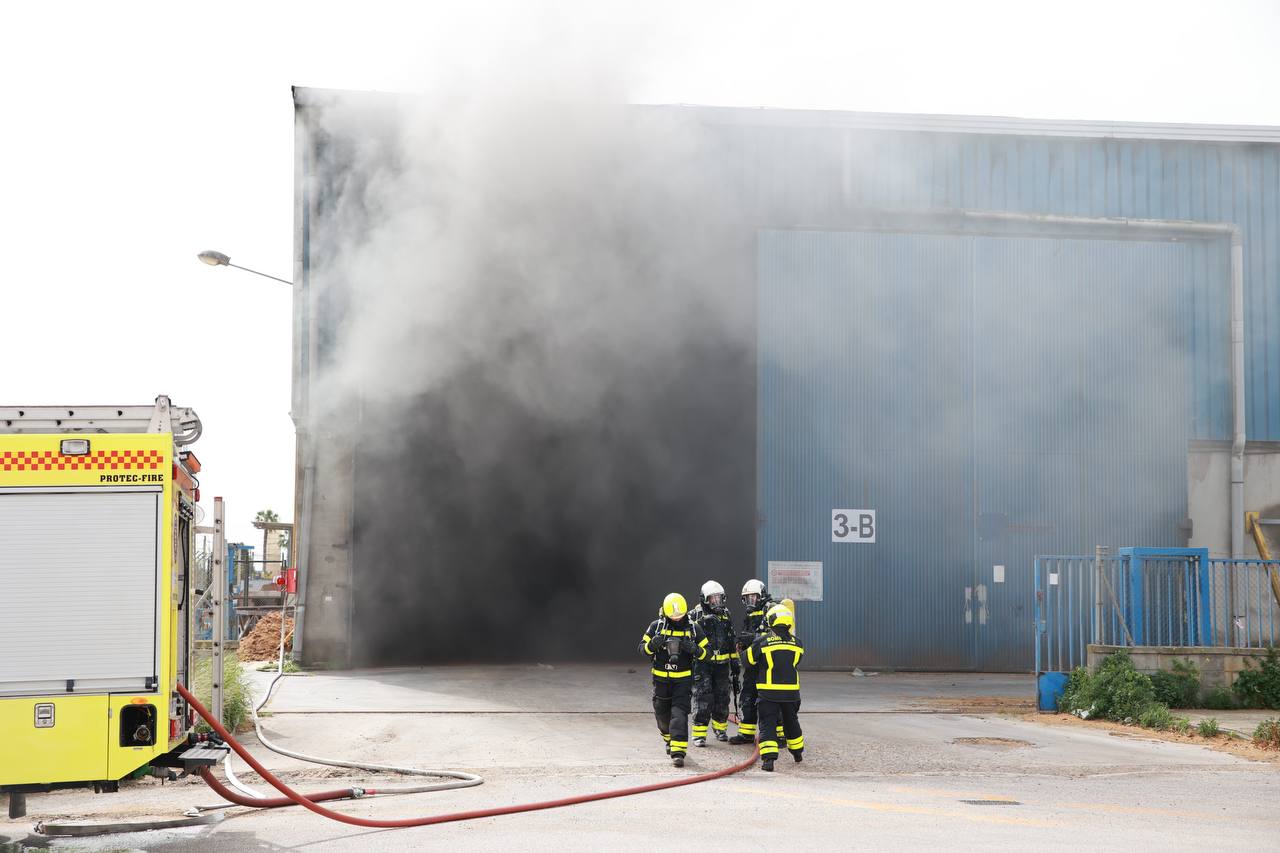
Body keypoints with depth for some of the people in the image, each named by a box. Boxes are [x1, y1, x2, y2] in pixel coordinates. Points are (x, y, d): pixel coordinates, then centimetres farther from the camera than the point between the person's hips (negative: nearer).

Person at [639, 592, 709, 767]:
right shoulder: (656, 626, -1)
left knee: (679, 713, -13)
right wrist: (652, 645, -21)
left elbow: (705, 652, 1)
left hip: (683, 680, -2)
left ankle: (678, 751, -18)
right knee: (662, 713, 14)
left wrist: (693, 649, -21)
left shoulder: (693, 628, -2)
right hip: (661, 679, 2)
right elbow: (642, 647, 2)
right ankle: (669, 739, 42)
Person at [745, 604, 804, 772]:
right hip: (791, 691, 3)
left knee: (767, 723, -1)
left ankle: (768, 758, -16)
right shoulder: (796, 643, 0)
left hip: (768, 691, -3)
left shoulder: (762, 641, -10)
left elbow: (749, 660, 1)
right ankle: (797, 753, 39)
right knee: (790, 721, 24)